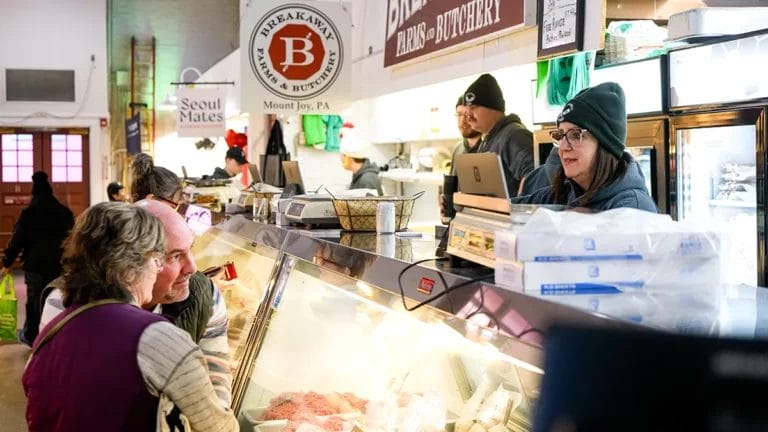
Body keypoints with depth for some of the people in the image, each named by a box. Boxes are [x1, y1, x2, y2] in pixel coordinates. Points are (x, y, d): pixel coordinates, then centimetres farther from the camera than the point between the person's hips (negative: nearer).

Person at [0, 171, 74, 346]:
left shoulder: (28, 213, -6)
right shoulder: (65, 212, 3)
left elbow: (17, 239, -4)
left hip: (35, 263, -2)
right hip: (59, 263, 2)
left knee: (34, 300, 8)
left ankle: (30, 336, 19)